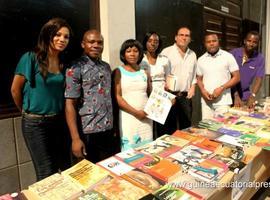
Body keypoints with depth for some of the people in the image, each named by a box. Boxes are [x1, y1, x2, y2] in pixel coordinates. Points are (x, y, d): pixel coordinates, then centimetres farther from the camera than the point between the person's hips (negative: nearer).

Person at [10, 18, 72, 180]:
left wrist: (58, 111, 11)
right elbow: (15, 89, -3)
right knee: (47, 174, 3)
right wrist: (26, 111, 8)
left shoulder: (64, 63, 3)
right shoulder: (31, 58, -12)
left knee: (66, 169, 13)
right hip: (35, 123, -4)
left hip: (59, 121, 5)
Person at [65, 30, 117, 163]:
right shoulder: (75, 68, -7)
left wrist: (114, 126, 12)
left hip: (108, 130, 6)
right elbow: (70, 104, -12)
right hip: (88, 132, -5)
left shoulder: (106, 67, 11)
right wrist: (75, 138, -18)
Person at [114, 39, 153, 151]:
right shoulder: (118, 72, 0)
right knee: (130, 150, -2)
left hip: (145, 116, 4)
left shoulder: (144, 73, 12)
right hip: (128, 116, -4)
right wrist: (136, 112, -13)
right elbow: (117, 97, -8)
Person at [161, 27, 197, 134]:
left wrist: (193, 87, 5)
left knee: (186, 126, 12)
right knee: (169, 127, 2)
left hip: (186, 96, 5)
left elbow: (194, 74, 20)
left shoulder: (193, 55, 14)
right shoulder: (167, 51, -2)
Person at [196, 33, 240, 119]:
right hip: (206, 101, 3)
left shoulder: (228, 57, -1)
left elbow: (236, 77, 0)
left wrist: (221, 88, -13)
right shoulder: (201, 60, 8)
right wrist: (203, 90, -5)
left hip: (223, 101, -2)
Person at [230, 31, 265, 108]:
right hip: (229, 93, -2)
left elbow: (259, 79, -9)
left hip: (245, 95, 2)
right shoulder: (234, 53, -9)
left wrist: (252, 96, -25)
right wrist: (236, 96, -18)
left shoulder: (260, 58, -3)